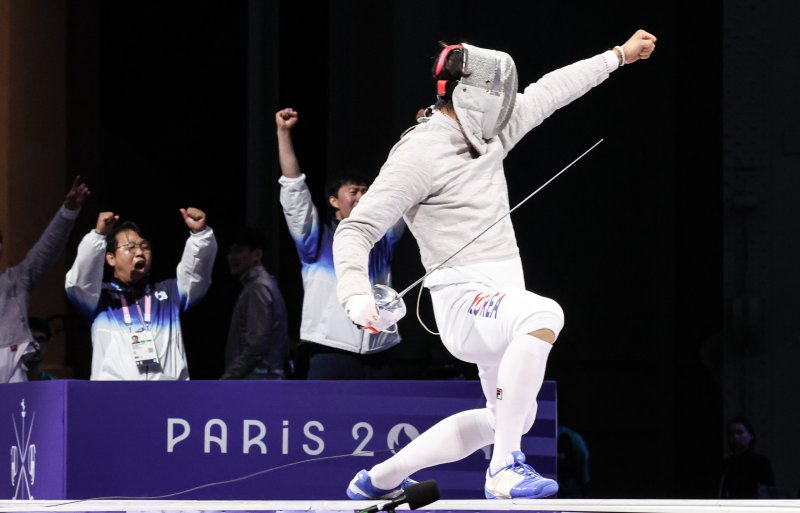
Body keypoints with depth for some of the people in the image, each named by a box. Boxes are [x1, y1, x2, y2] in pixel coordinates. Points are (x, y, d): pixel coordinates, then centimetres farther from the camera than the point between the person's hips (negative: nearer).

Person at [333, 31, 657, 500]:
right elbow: (355, 231, -17)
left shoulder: (486, 134, 8)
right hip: (464, 300, -10)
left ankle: (379, 479, 34)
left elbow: (547, 92, 20)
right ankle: (506, 468, -33)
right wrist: (356, 295, -33)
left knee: (509, 420, 24)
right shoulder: (419, 154, -15)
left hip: (500, 298, 10)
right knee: (545, 314, -39)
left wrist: (620, 55, 27)